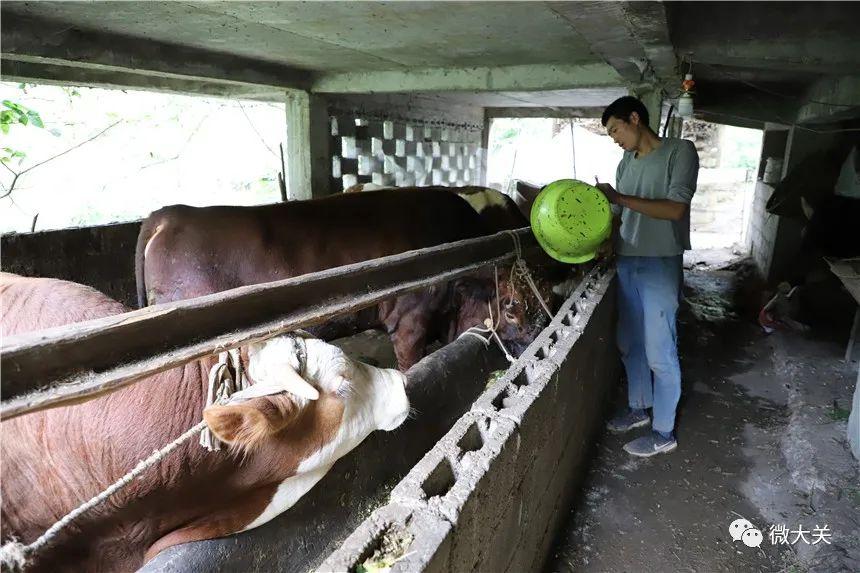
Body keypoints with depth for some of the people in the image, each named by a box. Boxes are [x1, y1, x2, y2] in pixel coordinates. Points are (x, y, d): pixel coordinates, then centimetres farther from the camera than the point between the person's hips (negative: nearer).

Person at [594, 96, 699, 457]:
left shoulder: (680, 151, -8)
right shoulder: (626, 161, 12)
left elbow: (675, 209, -18)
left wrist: (619, 197, -20)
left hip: (660, 265, -7)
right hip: (626, 262, 7)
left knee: (660, 353, 0)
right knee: (629, 344, 16)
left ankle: (664, 432, 14)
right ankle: (639, 408, 35)